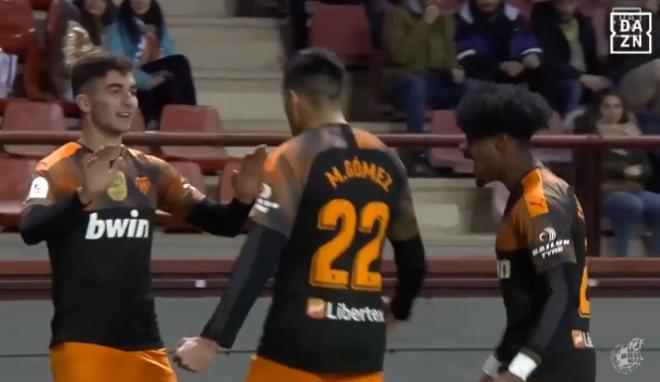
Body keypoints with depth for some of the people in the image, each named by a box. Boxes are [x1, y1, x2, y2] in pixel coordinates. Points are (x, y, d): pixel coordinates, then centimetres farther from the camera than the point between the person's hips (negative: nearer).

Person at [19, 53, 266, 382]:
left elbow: (218, 222, 14)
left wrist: (243, 198, -9)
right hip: (83, 345, -7)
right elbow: (30, 230, -28)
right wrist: (86, 195, -46)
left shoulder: (150, 170, 11)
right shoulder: (59, 168, -9)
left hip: (144, 344, 7)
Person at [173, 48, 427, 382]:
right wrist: (397, 310, 41)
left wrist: (213, 338, -19)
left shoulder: (292, 158, -7)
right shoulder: (386, 162, 10)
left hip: (298, 342, -5)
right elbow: (413, 257, 20)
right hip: (364, 345, 5)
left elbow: (260, 257, -16)